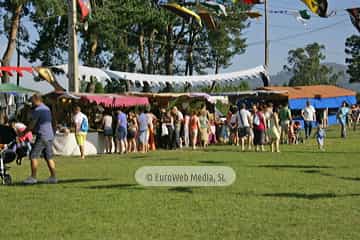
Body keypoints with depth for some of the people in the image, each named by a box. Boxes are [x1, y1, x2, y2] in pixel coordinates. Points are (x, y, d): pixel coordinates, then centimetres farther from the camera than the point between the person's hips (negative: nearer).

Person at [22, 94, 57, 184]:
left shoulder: (37, 110, -12)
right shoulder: (47, 109, 16)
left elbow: (32, 125, -10)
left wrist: (24, 132, 4)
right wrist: (32, 130, 24)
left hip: (42, 137, -9)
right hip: (50, 136, 9)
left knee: (33, 156, -3)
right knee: (49, 157, 11)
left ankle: (33, 177, -3)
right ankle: (53, 177, 9)